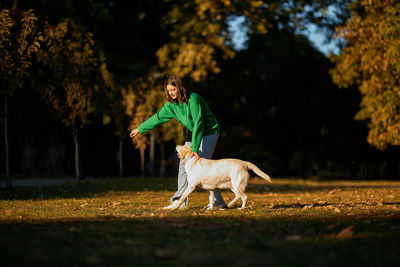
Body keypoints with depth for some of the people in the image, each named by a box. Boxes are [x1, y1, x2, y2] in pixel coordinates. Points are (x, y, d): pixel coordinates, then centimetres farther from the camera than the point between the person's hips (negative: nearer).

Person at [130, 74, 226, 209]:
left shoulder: (193, 100, -25)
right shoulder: (172, 103, 0)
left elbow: (198, 123, -28)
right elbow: (158, 117, 13)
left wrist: (195, 148, -32)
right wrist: (140, 129, 19)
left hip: (208, 131, -8)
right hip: (192, 134, 8)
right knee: (183, 164, 2)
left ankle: (218, 201, -14)